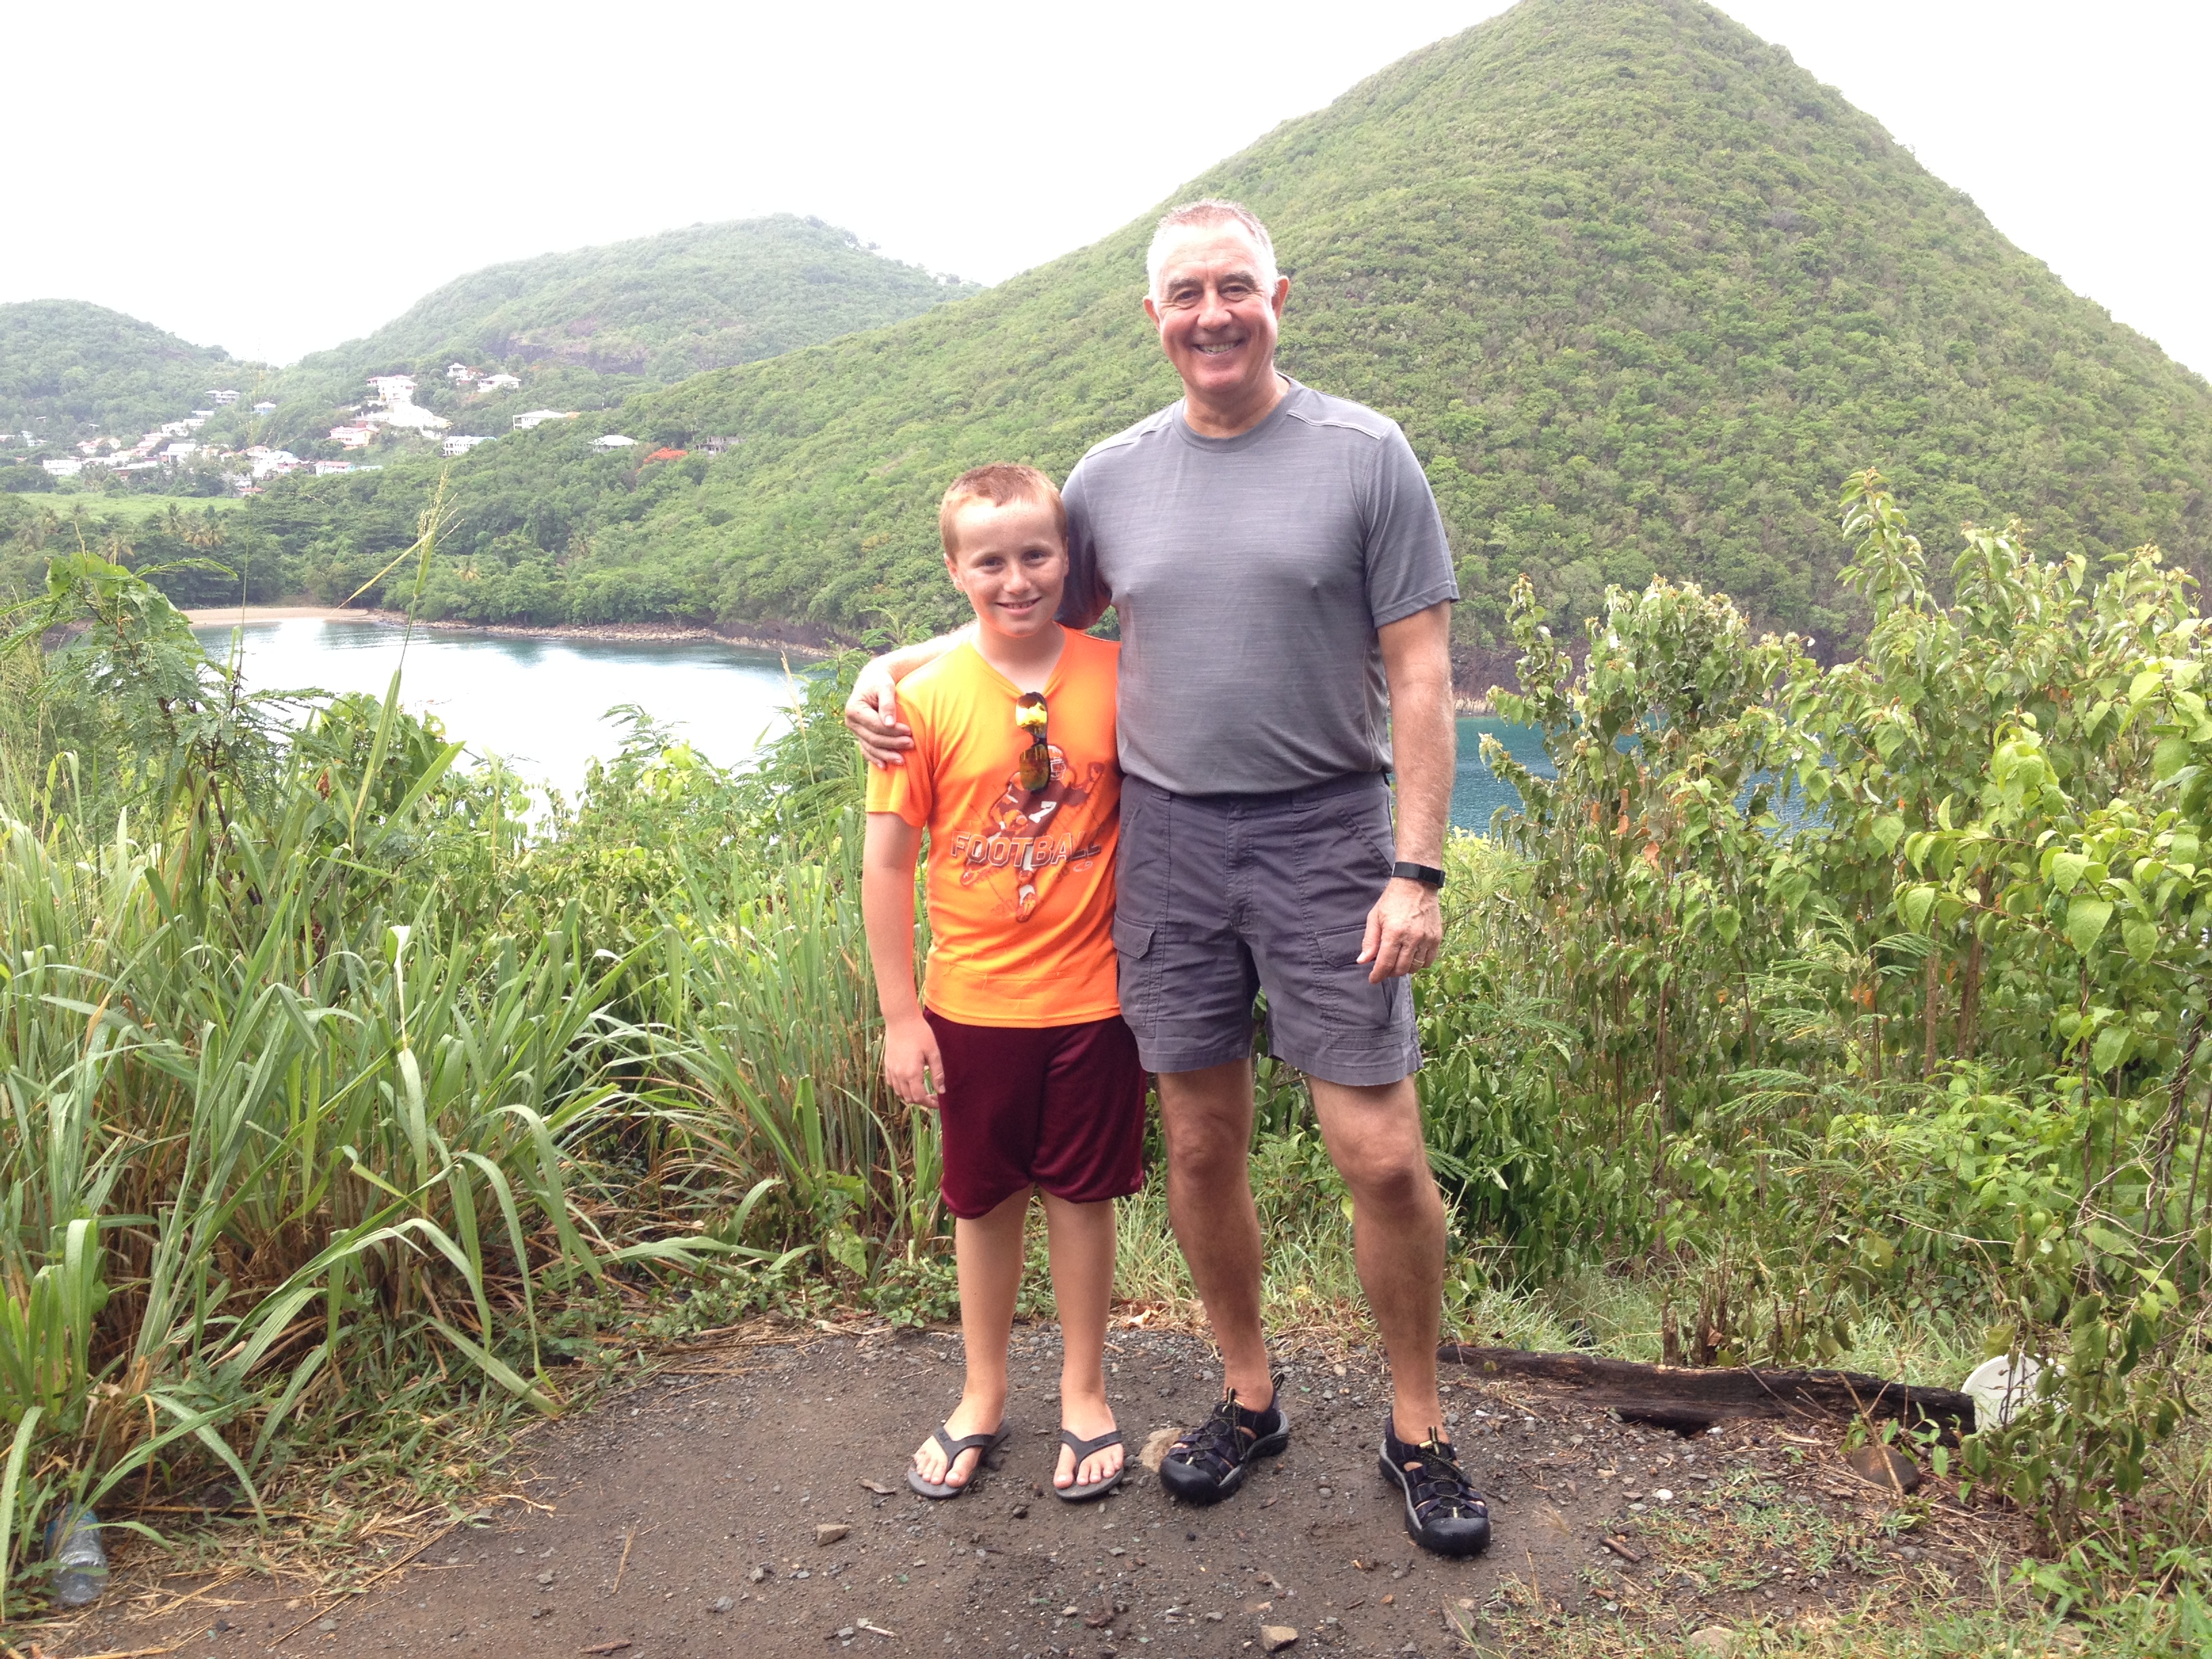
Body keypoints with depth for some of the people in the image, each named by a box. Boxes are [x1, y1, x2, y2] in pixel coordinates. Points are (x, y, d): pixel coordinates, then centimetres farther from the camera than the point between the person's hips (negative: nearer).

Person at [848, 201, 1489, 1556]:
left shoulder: (1366, 455, -2)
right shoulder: (1113, 476, 8)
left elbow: (1420, 677, -4)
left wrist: (1418, 872, -10)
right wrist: (898, 667, 7)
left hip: (1326, 836, -3)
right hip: (1164, 838, 3)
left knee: (1383, 1156, -3)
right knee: (1203, 1148, 10)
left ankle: (1420, 1430, 20)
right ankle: (1250, 1398, 32)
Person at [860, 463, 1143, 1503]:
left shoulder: (1117, 677, -6)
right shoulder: (925, 695, -9)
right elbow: (887, 860, -4)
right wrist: (899, 1014, -4)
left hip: (1092, 995, 0)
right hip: (970, 1002, 0)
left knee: (1081, 1193, 13)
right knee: (985, 1201, 16)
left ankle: (1084, 1394, 33)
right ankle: (982, 1398, 36)